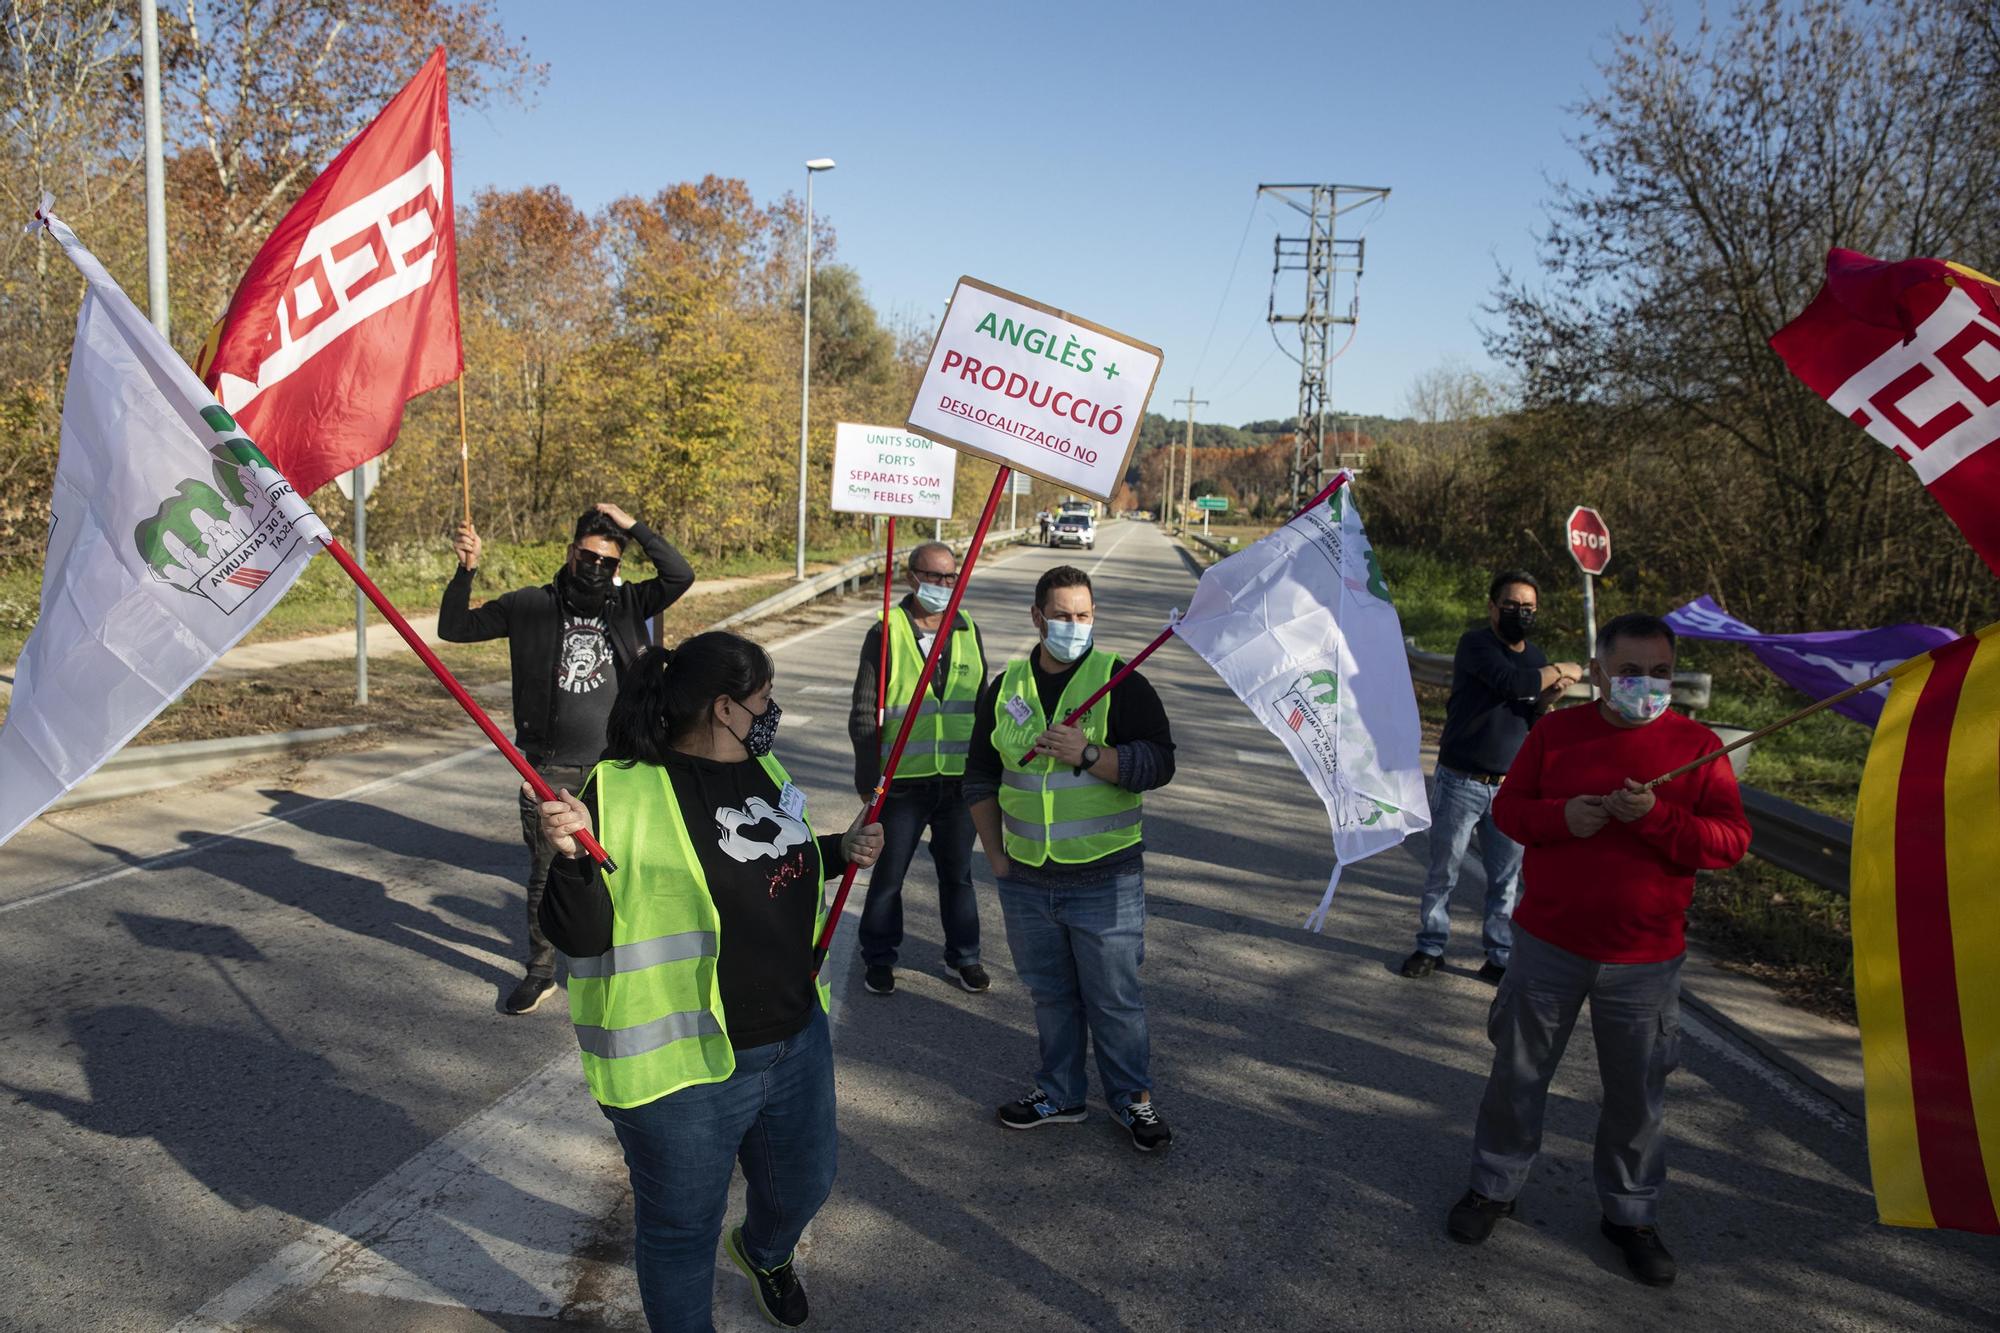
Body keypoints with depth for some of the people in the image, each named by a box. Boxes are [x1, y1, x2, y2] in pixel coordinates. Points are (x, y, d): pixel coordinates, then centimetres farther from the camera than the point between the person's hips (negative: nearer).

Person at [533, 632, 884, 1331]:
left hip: (797, 1042, 7)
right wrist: (572, 855, -38)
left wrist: (841, 851, 3)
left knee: (803, 1184, 28)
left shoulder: (763, 768, 4)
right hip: (687, 1067, -7)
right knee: (682, 1231, 14)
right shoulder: (623, 793, -20)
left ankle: (764, 1252, 61)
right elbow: (578, 936, -20)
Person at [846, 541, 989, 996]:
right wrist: (867, 779, -7)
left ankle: (964, 955, 31)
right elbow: (864, 715, -4)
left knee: (957, 872, 15)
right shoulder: (886, 633, -6)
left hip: (959, 780, 3)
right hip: (903, 781, -3)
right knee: (888, 874, 10)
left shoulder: (968, 631, 6)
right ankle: (879, 958, 28)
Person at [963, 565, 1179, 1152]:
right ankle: (1059, 1092, 33)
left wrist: (1089, 755, -24)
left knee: (1114, 997, 6)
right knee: (1049, 993, 16)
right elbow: (980, 776, 15)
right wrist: (995, 855, 10)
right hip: (1026, 880, 4)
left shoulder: (1121, 683, -5)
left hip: (1105, 880, -4)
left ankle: (1133, 1098, 25)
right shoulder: (1006, 688, 7)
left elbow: (1158, 764, -12)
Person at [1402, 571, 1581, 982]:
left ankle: (1500, 956, 15)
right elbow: (1510, 681, -25)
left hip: (1510, 789, 5)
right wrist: (1563, 671, -10)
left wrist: (1550, 696, -9)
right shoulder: (1476, 644, -8)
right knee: (1443, 872, 5)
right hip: (1461, 782, -4)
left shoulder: (1536, 658, 11)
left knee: (1507, 878, 6)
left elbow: (1534, 724, 12)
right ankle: (1430, 946, 17)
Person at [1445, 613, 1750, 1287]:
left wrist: (1656, 818, -23)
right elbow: (1508, 807, 3)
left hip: (1645, 961, -1)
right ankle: (1494, 1184, 32)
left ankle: (1631, 1212, 32)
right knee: (1518, 1072, 13)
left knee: (1637, 1093, 11)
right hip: (1548, 945, 1)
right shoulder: (1556, 731, 0)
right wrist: (1561, 817, -17)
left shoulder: (1696, 745, -4)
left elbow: (1731, 841, -7)